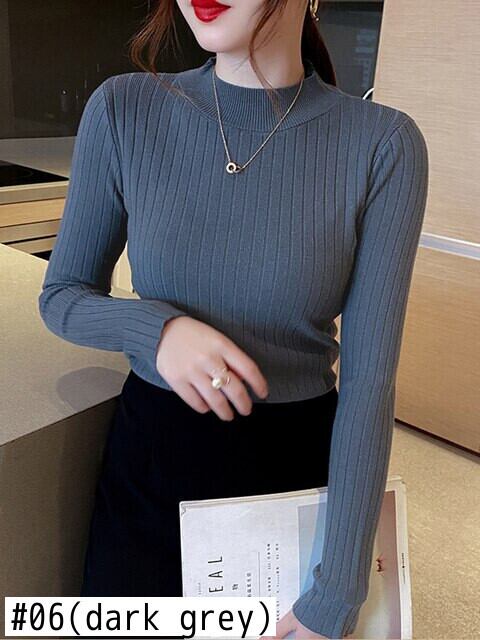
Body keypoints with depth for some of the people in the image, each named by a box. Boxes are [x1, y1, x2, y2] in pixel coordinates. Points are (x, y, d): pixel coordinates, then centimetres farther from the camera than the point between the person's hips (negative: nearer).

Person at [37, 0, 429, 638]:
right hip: (149, 452, 2)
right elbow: (62, 296, -2)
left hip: (298, 461, -1)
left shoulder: (384, 143, -15)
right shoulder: (123, 109, -11)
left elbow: (369, 375, -15)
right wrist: (156, 328, -25)